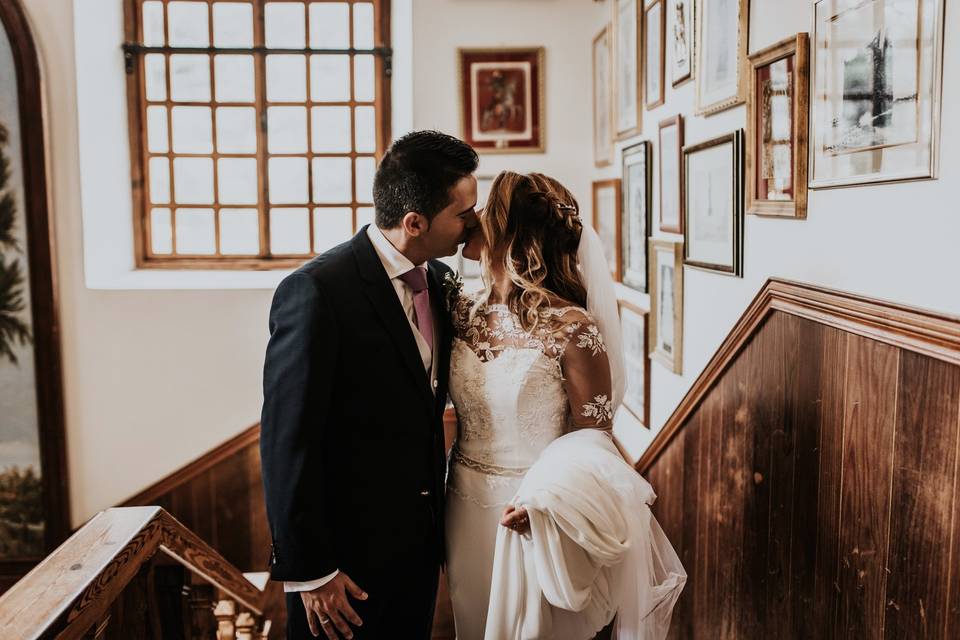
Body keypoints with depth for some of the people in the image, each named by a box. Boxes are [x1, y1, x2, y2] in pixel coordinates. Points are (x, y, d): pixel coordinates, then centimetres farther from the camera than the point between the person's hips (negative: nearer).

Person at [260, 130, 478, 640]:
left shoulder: (437, 278, 2)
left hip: (419, 541, 7)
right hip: (348, 554, -7)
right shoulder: (316, 291, -21)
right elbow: (288, 443, -19)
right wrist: (309, 572, -16)